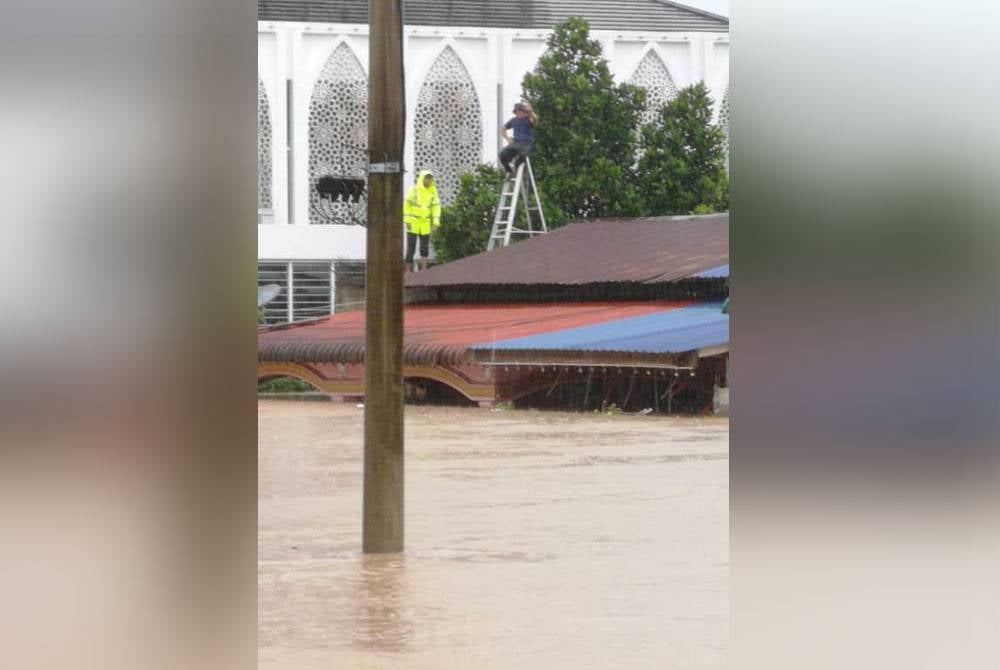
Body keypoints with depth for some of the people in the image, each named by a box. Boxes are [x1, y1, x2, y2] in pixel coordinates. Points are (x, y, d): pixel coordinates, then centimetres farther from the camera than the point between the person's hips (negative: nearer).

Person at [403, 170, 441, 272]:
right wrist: (407, 221, -15)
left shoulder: (433, 191, 0)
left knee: (425, 248, 2)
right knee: (411, 248, -3)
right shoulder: (413, 189, -12)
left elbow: (436, 207, 3)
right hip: (413, 223, -4)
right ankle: (408, 272, 4)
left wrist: (436, 222, -6)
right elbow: (406, 204, -11)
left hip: (425, 224, 4)